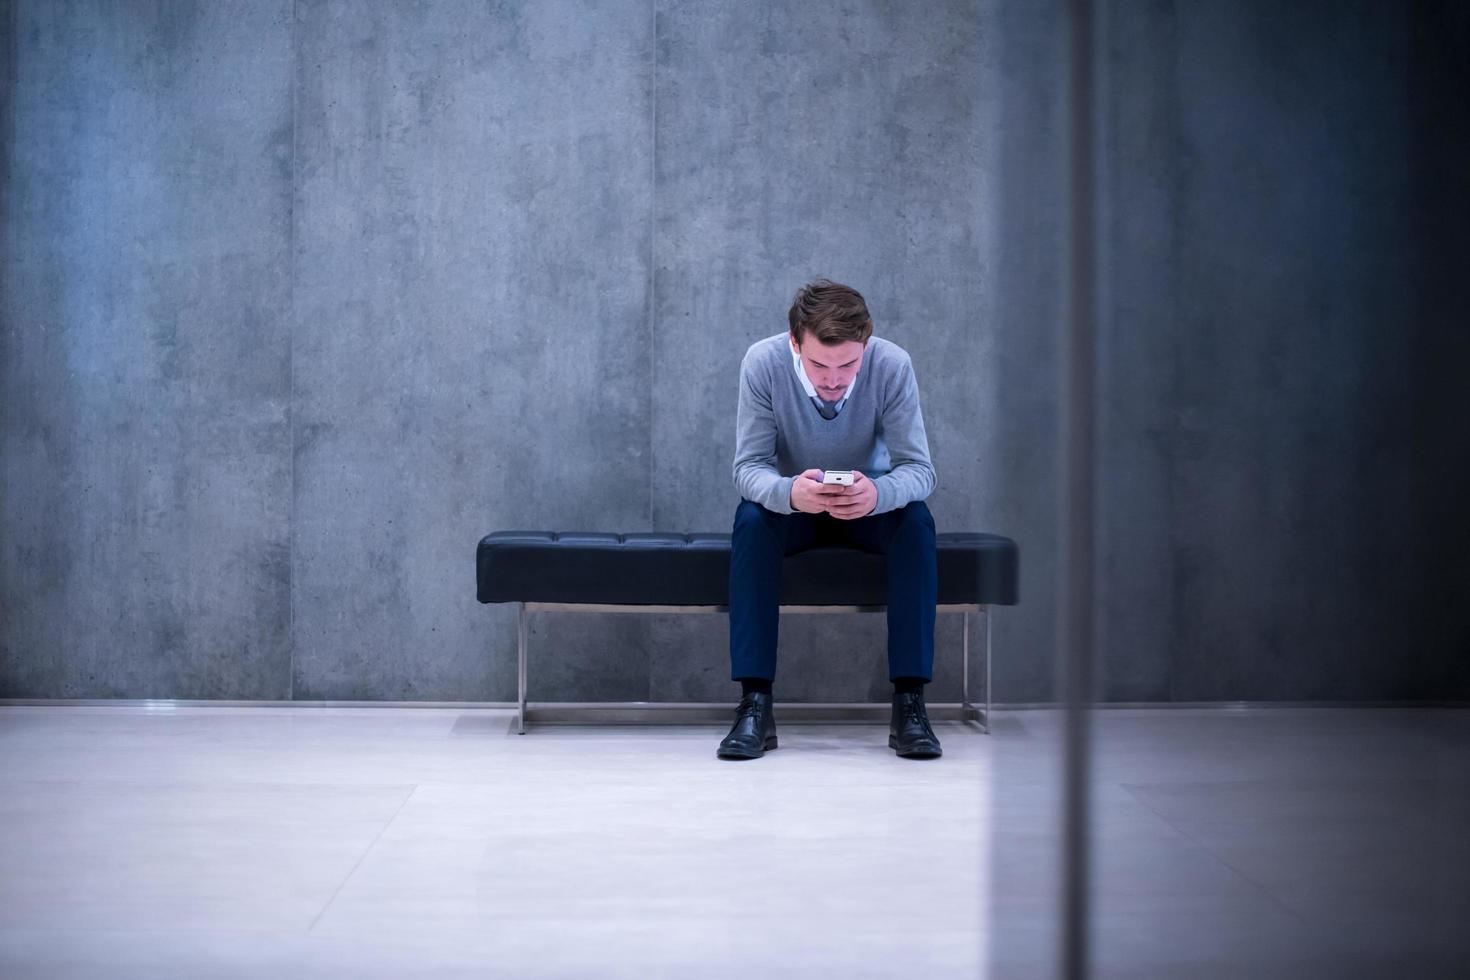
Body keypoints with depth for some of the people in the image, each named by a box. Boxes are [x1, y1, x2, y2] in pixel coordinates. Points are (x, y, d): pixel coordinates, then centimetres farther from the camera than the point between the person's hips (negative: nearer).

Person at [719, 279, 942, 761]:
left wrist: (877, 494, -47)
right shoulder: (763, 362, -24)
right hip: (793, 507, 0)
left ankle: (909, 702, -26)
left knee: (916, 520, -31)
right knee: (750, 518, -32)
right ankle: (755, 703, -29)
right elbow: (748, 467, -23)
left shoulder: (892, 365, -24)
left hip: (868, 506, 0)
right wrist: (790, 492, -47)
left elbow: (919, 469, -23)